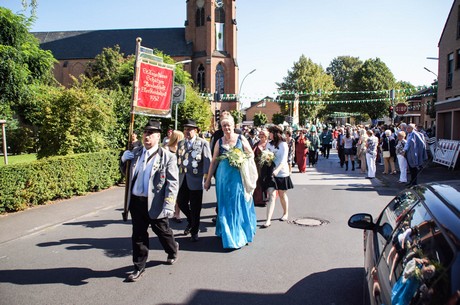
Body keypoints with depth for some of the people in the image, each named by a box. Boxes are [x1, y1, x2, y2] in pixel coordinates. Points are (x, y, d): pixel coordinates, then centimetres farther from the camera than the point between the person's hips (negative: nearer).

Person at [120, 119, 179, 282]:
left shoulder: (167, 157, -11)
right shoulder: (135, 153, 5)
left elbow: (173, 183, -14)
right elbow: (127, 173, 17)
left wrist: (168, 206, -22)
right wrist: (123, 159, -4)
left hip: (155, 204, -4)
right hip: (136, 201, 4)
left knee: (163, 232, 16)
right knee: (138, 236, 13)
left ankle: (173, 251, 45)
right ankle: (139, 267, 28)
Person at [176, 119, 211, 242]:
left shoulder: (203, 143, -4)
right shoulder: (180, 143, 12)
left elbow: (208, 160, -10)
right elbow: (177, 159, 13)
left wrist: (206, 176, -17)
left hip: (196, 180, -5)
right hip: (183, 180, 5)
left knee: (195, 207, 4)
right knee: (181, 203, 9)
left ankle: (194, 231, 22)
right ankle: (191, 222, 38)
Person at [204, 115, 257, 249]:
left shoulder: (241, 139, 1)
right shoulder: (219, 142, 4)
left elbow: (251, 154, 6)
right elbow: (214, 161, 6)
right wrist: (208, 180, 5)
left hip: (239, 176, -1)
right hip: (223, 177, 1)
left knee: (239, 205, 6)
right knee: (225, 206, 8)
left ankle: (241, 234, 24)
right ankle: (228, 235, 22)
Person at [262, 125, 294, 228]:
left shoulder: (283, 145, -9)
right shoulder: (269, 144, 5)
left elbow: (284, 160, -19)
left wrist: (277, 170, -34)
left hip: (282, 173, -3)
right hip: (271, 173, 3)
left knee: (282, 195, 13)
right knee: (271, 195, -6)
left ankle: (286, 213, 36)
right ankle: (268, 220, -10)